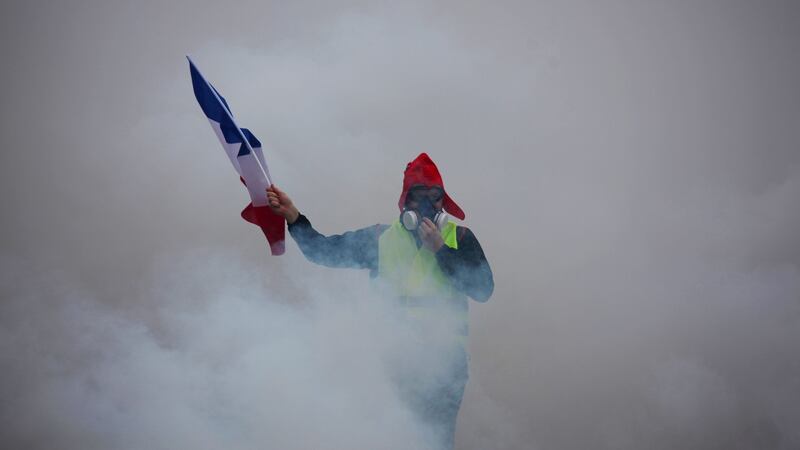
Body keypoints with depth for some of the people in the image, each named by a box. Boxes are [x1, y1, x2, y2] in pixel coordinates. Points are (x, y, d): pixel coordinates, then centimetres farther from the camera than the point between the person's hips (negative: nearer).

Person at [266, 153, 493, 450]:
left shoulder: (459, 238, 9)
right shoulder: (381, 238, 14)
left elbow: (483, 290, -2)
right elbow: (323, 251, 13)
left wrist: (440, 249, -5)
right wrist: (291, 215, 2)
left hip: (444, 356, -1)